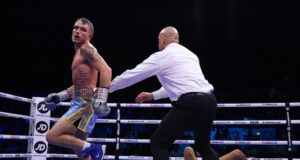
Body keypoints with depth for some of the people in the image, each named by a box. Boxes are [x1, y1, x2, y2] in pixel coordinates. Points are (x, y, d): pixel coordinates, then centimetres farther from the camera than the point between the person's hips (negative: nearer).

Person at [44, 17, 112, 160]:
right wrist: (59, 97, 24)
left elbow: (106, 69, -23)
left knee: (52, 136, -15)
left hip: (86, 103, -10)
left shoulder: (86, 49, -7)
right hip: (80, 102, 10)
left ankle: (92, 148, -11)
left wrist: (101, 99, -31)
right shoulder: (79, 52, 22)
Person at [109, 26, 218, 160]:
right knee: (204, 146, 26)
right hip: (210, 101, 8)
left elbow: (132, 75, 6)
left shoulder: (161, 56, 3)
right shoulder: (190, 54, 24)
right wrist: (153, 95, 38)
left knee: (158, 144, 4)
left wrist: (105, 88, 18)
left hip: (189, 104, -8)